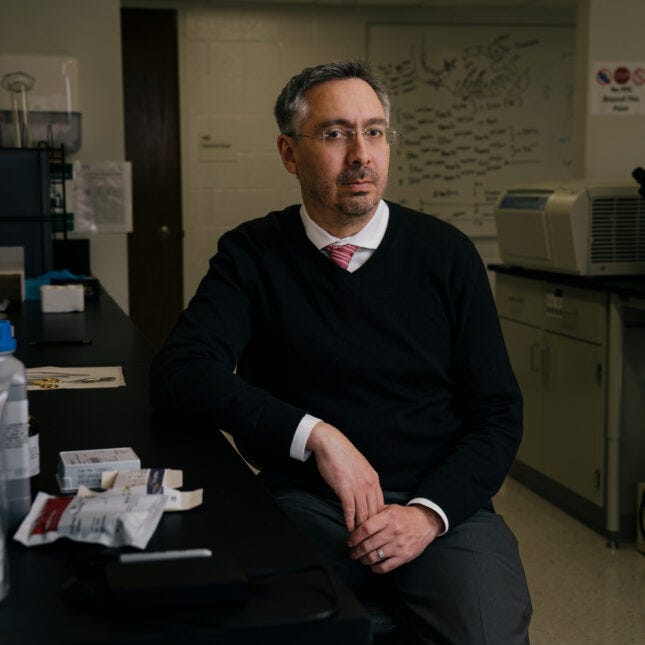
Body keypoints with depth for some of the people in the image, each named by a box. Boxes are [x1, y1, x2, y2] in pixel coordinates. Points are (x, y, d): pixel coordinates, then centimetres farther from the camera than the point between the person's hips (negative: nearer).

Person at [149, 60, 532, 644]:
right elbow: (179, 372, -10)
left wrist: (429, 512, -12)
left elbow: (497, 413, 4)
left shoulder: (446, 254, 5)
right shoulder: (252, 255, 4)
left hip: (441, 503, 1)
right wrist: (315, 433, -19)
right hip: (305, 502, 0)